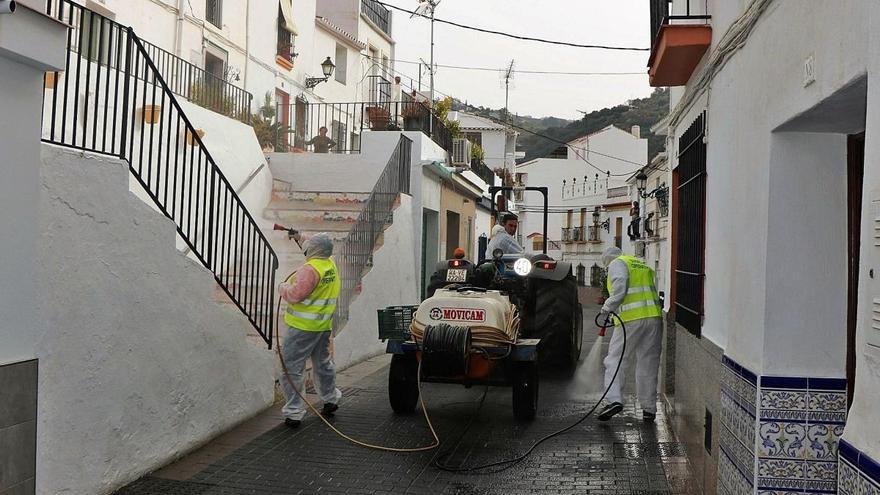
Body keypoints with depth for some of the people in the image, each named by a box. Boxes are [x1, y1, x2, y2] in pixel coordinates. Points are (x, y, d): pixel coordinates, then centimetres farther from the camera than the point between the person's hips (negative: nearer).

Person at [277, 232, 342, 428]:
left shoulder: (310, 269, -22)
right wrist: (299, 239, 35)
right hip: (324, 325, 8)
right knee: (323, 363, 25)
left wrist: (283, 287, -6)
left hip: (302, 327, -8)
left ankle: (294, 412, 0)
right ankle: (331, 399, 40)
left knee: (291, 368, -1)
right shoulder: (332, 266, 6)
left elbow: (296, 294, -28)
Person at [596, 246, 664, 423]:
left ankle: (614, 400, -17)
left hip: (631, 319, -7)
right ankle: (649, 408, 13)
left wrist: (607, 309, -10)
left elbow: (620, 287, -13)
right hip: (654, 317, 7)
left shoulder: (617, 264, 6)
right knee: (648, 364, 10)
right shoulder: (643, 265, 30)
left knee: (615, 360, -3)